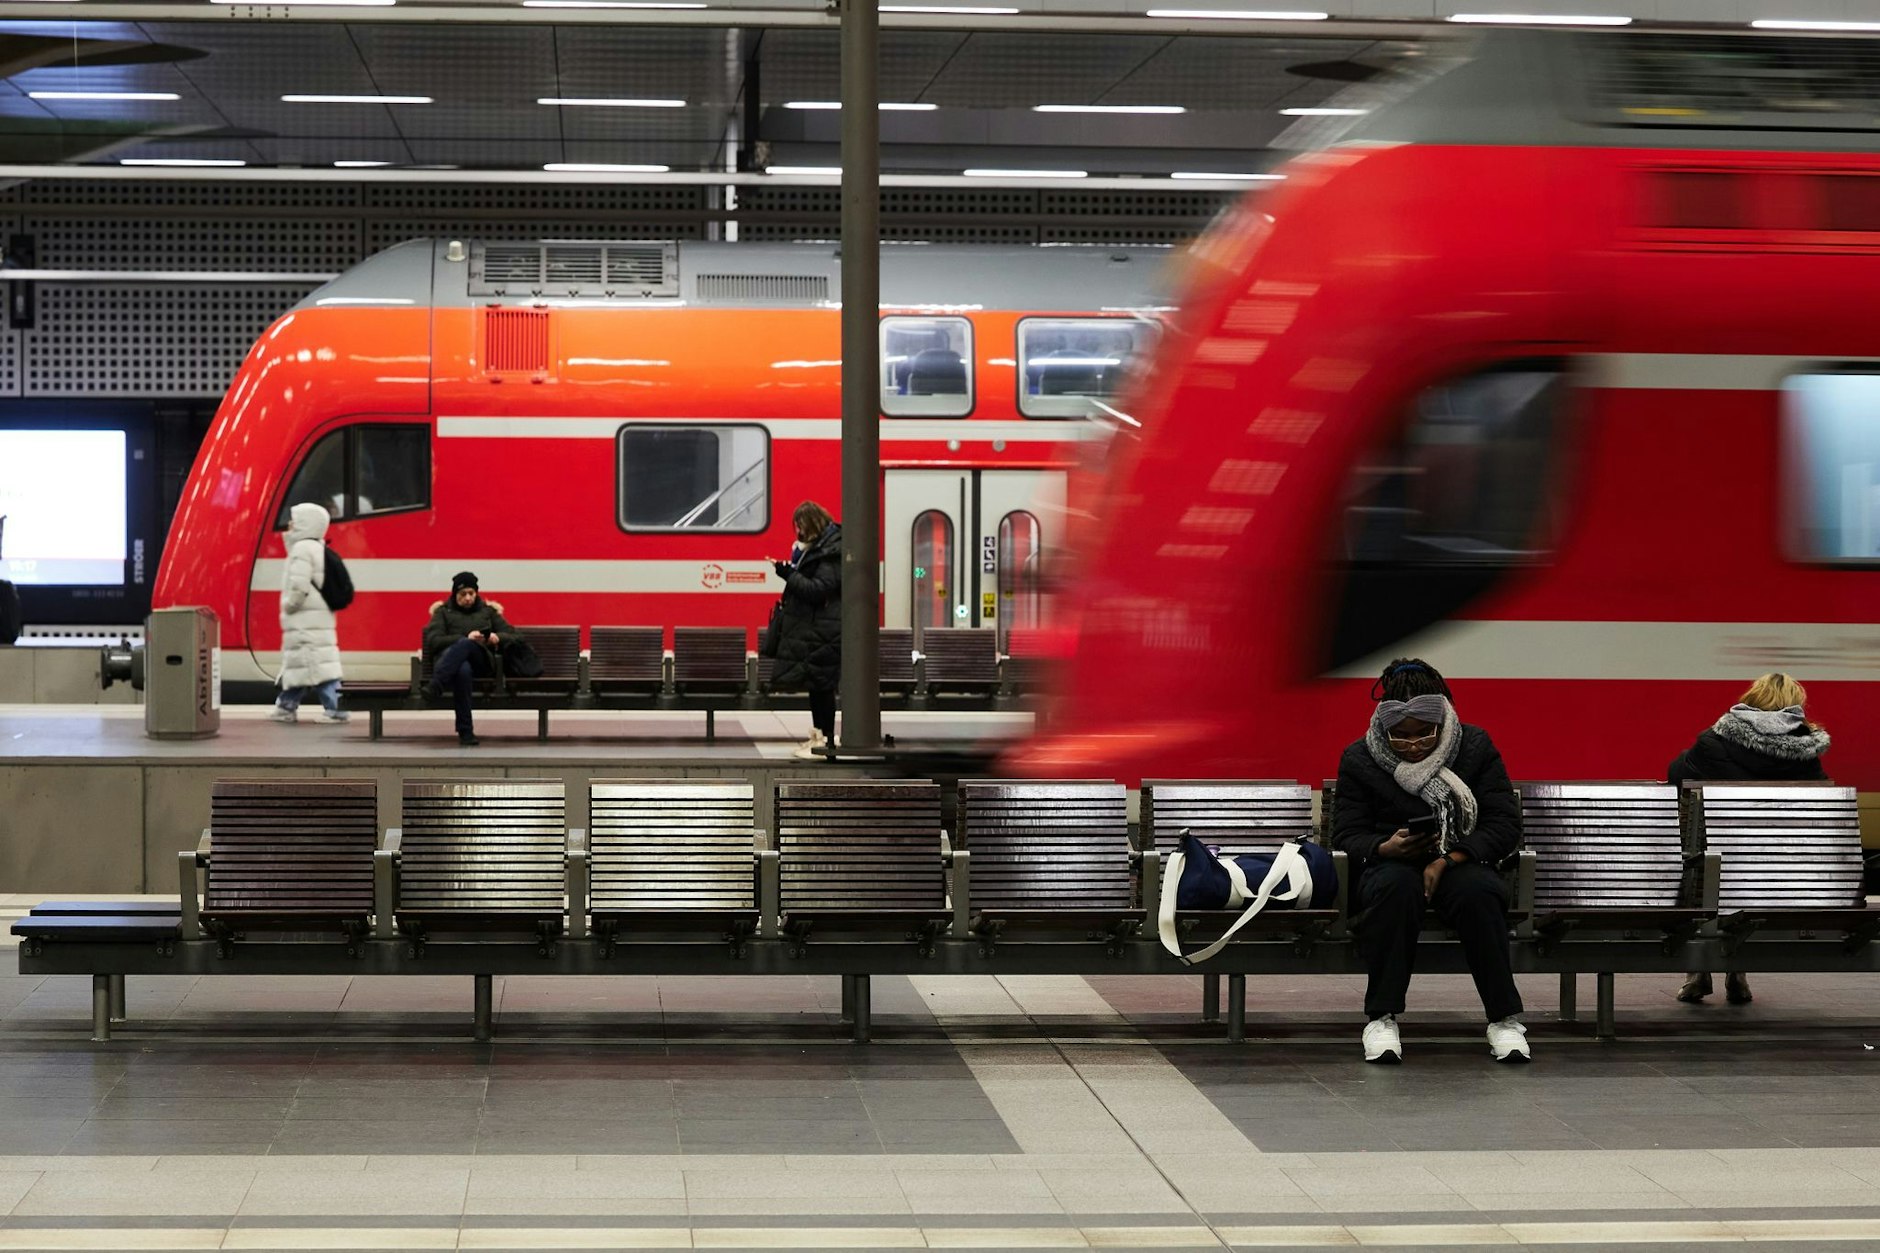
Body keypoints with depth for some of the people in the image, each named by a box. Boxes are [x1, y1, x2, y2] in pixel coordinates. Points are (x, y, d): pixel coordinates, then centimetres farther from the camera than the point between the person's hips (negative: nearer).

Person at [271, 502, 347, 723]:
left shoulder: (302, 549, -14)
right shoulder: (317, 548, 17)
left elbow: (299, 585, -23)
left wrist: (288, 605, -9)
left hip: (306, 621, -10)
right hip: (320, 618, 10)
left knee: (317, 663, -11)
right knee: (295, 663, 17)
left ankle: (335, 708, -14)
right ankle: (286, 707, 25)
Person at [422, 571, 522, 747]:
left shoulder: (488, 611, 31)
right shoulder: (443, 612, 25)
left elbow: (516, 636, 23)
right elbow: (433, 641, 6)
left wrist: (498, 638, -1)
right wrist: (466, 637, -8)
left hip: (481, 661, 1)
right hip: (448, 657, -1)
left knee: (465, 645, -38)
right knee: (463, 670, -42)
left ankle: (436, 684, -62)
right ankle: (465, 732, -47)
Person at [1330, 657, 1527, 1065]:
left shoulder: (1476, 748, 0)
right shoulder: (1358, 760, 1)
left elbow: (1506, 825, -3)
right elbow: (1346, 835, 2)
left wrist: (1448, 859, -18)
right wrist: (1386, 847, -22)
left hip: (1461, 863, 0)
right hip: (1391, 864, 0)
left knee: (1479, 893, -37)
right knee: (1394, 888, -38)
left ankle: (1505, 1018, -28)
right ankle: (1381, 1019, -34)